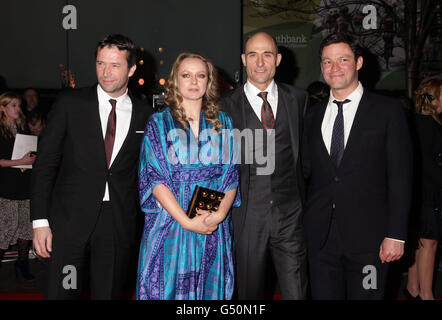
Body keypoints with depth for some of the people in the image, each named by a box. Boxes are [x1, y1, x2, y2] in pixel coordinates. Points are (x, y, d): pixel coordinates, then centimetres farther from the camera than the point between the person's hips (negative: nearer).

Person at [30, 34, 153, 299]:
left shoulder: (145, 115, 4)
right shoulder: (70, 104, 0)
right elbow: (45, 163, -1)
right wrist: (40, 220, -7)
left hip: (119, 225, 1)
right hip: (71, 219, -1)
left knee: (109, 293, 10)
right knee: (61, 292, 2)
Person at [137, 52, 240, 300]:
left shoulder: (223, 122, 9)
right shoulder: (159, 123, 1)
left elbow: (231, 174, 4)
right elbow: (155, 179, -7)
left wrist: (221, 213, -14)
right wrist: (187, 221, -16)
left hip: (215, 228, 2)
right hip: (171, 223, -2)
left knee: (210, 288, 8)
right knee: (170, 288, 3)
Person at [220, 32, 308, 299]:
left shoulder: (299, 99, 7)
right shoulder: (228, 106, 1)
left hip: (290, 216, 1)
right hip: (247, 217, -1)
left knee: (297, 292, 4)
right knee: (250, 291, 13)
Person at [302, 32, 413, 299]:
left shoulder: (388, 110, -1)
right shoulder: (314, 115, 11)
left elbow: (400, 176, -4)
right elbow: (306, 168, 10)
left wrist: (396, 235, -10)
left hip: (367, 237, -3)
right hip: (321, 236, 3)